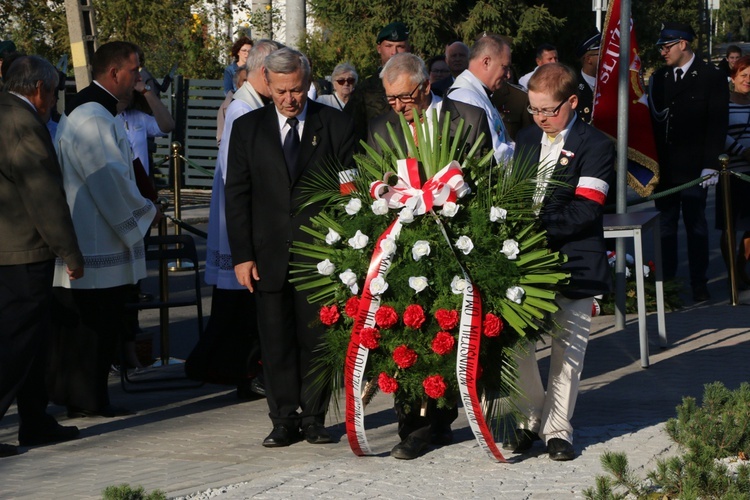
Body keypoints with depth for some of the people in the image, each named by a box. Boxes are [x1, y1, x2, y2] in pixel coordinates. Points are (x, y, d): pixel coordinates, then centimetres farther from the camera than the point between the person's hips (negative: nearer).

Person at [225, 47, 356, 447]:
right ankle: (284, 419, 10)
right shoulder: (248, 129, 6)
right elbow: (237, 195, 5)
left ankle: (313, 417, 12)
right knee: (276, 340, 3)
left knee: (316, 337, 3)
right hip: (269, 255, 1)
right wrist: (241, 255, -2)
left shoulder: (335, 125, 2)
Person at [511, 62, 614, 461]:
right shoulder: (526, 140, 14)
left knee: (568, 347, 2)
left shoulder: (596, 147, -7)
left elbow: (585, 211, -15)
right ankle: (530, 419, 15)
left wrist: (539, 226, -21)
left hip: (574, 261, -5)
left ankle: (557, 429, 10)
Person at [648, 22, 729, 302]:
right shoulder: (658, 79, 11)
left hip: (693, 170, -4)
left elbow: (717, 124, -6)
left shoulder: (711, 78, -2)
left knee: (696, 226, 1)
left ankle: (698, 285, 7)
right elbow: (653, 121, 12)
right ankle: (666, 281, 12)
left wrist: (711, 165, -12)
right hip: (664, 168, 4)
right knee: (665, 226, 6)